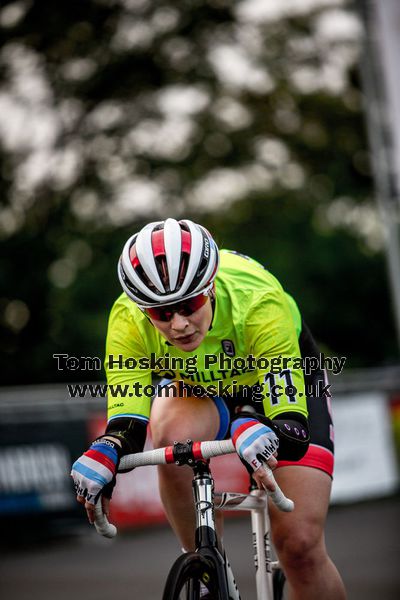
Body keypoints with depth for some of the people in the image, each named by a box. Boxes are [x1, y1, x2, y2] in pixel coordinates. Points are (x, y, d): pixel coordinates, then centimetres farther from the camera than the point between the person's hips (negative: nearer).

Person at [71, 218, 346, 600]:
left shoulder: (258, 300, -39)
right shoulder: (128, 320, -32)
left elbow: (291, 426, -42)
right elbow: (127, 424, -30)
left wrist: (260, 432, -64)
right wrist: (104, 453, -52)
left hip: (284, 381, -2)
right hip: (194, 385, 2)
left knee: (299, 544, -14)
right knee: (173, 434, -35)